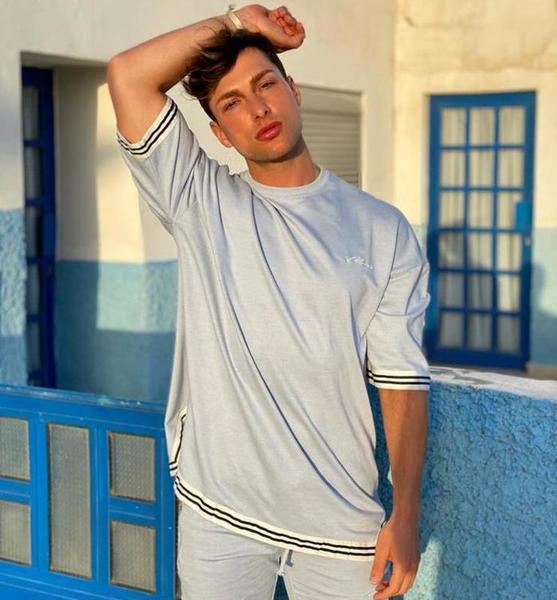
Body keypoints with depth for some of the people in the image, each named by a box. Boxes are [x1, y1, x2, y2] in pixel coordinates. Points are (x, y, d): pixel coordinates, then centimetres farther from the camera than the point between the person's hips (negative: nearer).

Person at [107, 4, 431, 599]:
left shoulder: (383, 231, 1)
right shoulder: (201, 205, 2)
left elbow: (402, 378, -2)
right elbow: (127, 74, -6)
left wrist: (405, 514, -7)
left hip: (341, 522, 0)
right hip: (218, 513, 1)